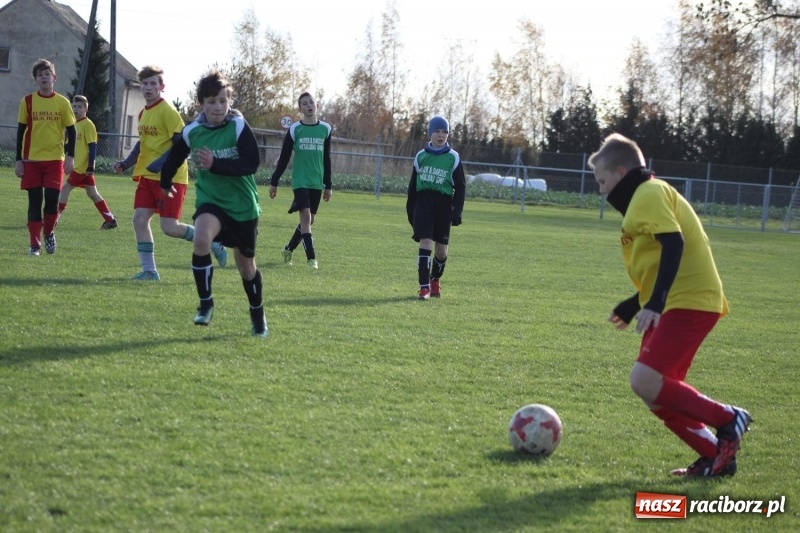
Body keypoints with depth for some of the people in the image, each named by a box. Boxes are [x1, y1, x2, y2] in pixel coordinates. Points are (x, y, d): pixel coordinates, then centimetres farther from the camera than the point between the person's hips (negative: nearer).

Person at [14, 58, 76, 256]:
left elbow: (71, 131, 5)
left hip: (55, 159, 0)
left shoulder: (62, 103, 1)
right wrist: (18, 160, 1)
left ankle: (49, 233, 19)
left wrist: (70, 157, -5)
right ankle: (35, 244, 7)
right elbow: (21, 131, 5)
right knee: (34, 202, 1)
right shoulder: (27, 101, 2)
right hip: (32, 160, 1)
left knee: (52, 200, -8)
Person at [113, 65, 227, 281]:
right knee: (139, 219, -3)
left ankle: (212, 243, 10)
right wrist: (125, 164, 13)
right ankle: (149, 270, 5)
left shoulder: (167, 111, -13)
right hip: (148, 176, 8)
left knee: (170, 227, -11)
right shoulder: (143, 113, 12)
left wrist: (159, 164, -24)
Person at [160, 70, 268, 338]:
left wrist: (215, 164, -31)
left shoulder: (239, 127, -14)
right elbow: (175, 157, 15)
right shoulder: (192, 132, -5)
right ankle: (206, 304, -17)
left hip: (242, 205, -1)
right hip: (210, 200, 1)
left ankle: (258, 315, 36)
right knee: (201, 238, -31)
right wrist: (166, 182, 28)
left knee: (246, 265, 11)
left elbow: (252, 163, -23)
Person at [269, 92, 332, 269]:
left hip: (317, 182, 4)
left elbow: (326, 160, 12)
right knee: (306, 216, -15)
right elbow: (284, 158, 2)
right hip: (300, 180, -4)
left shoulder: (325, 129, 6)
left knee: (310, 219, 8)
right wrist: (274, 182, 0)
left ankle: (288, 249, 27)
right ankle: (311, 257, -16)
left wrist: (328, 186, 13)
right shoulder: (295, 129, -3)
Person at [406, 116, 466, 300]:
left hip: (443, 205, 0)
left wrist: (457, 211, -7)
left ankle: (435, 279, 34)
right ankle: (424, 287, -9)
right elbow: (413, 184, 12)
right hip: (423, 203, 0)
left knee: (441, 249, 7)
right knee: (425, 244, -11)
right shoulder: (421, 156, 6)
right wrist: (410, 209, 11)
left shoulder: (453, 158, 1)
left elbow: (460, 186, 1)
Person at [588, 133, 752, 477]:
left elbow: (674, 244, -23)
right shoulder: (645, 198, 23)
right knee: (660, 395, 8)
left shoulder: (649, 194, -8)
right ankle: (716, 456, 11)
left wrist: (654, 303, -30)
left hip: (689, 302, -11)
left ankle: (728, 420, -7)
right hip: (679, 303, 11)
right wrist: (633, 306, 30)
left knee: (645, 382, -19)